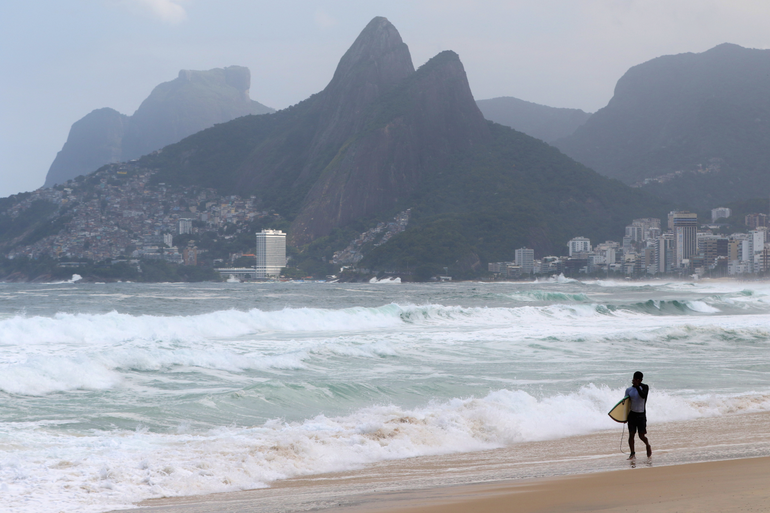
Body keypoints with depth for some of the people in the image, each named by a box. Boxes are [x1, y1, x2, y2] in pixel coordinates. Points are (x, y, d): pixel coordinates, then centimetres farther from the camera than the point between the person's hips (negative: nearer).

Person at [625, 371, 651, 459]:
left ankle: (648, 446, 29)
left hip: (641, 415, -2)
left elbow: (643, 396, -21)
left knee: (642, 436, 0)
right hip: (632, 414, 2)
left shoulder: (645, 387, -1)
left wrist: (637, 386, -23)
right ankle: (632, 453, 6)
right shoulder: (629, 390, 4)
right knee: (631, 434, -2)